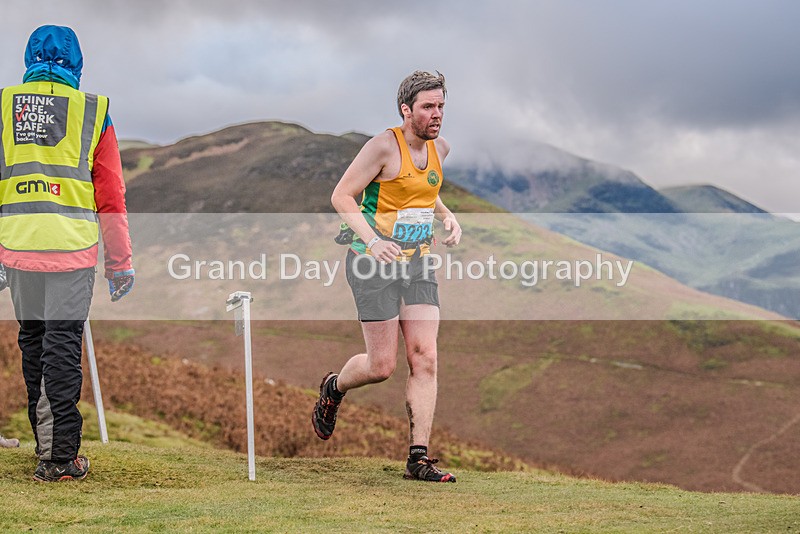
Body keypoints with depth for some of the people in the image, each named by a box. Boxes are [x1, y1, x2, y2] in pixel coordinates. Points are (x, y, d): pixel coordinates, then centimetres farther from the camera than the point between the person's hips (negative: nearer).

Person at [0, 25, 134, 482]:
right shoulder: (94, 112, 2)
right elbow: (111, 198, 1)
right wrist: (121, 264, 7)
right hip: (72, 248, -2)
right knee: (62, 345, 1)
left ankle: (46, 443, 24)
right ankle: (61, 457, 2)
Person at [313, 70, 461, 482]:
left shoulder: (439, 148, 9)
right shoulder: (384, 146, -13)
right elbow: (341, 196, -13)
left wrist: (447, 216, 8)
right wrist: (372, 240, -25)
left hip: (418, 263, 6)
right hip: (376, 263, -6)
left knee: (425, 359, -4)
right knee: (382, 366, -4)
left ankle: (418, 458, 0)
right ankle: (333, 388, 30)